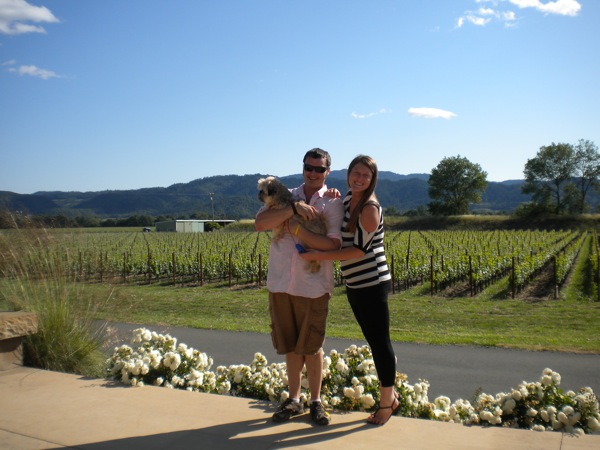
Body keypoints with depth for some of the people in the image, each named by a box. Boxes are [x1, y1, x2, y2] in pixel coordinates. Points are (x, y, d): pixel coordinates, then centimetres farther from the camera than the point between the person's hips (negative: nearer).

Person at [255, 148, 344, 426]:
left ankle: (316, 401, 25)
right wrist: (294, 208, -19)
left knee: (312, 347, 7)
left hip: (313, 286, -3)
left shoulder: (333, 204, 0)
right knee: (291, 346, 13)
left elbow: (333, 244, -14)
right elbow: (259, 223, -9)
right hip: (280, 284, 3)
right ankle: (294, 400, 29)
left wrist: (297, 230, -16)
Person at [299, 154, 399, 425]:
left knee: (380, 342, 2)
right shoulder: (349, 198, 9)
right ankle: (390, 396, 29)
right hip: (355, 286, 8)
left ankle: (387, 402, 16)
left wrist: (319, 256, -18)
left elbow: (361, 250, -18)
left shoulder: (370, 207, -14)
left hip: (372, 284, -8)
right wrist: (330, 199, 5)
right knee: (374, 342, 16)